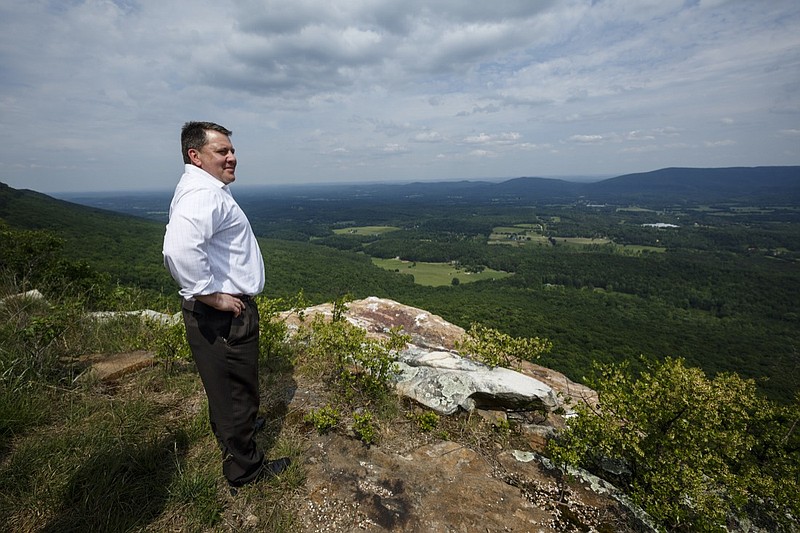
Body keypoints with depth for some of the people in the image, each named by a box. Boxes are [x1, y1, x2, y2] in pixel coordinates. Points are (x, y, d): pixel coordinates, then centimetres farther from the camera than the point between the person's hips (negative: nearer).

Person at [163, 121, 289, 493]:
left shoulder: (205, 189, 14)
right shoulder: (204, 194, -22)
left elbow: (191, 242, 30)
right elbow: (179, 250, -40)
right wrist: (211, 296, -28)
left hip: (223, 312, 11)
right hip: (223, 315, -11)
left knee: (225, 386, 29)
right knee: (236, 390, 6)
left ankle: (233, 429, 53)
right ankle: (244, 471, 25)